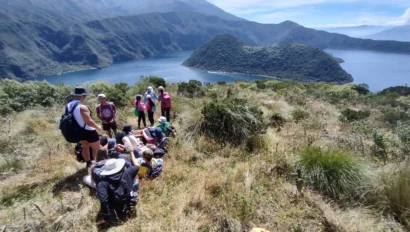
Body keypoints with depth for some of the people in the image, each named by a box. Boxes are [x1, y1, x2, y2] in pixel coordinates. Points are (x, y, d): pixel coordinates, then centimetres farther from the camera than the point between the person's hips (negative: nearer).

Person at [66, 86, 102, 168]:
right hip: (88, 131, -8)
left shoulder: (68, 105, 0)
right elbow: (89, 121, -28)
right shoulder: (82, 107, -27)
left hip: (78, 131, 9)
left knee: (85, 147, 25)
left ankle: (88, 163, 39)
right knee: (96, 148, 6)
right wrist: (97, 127, -12)